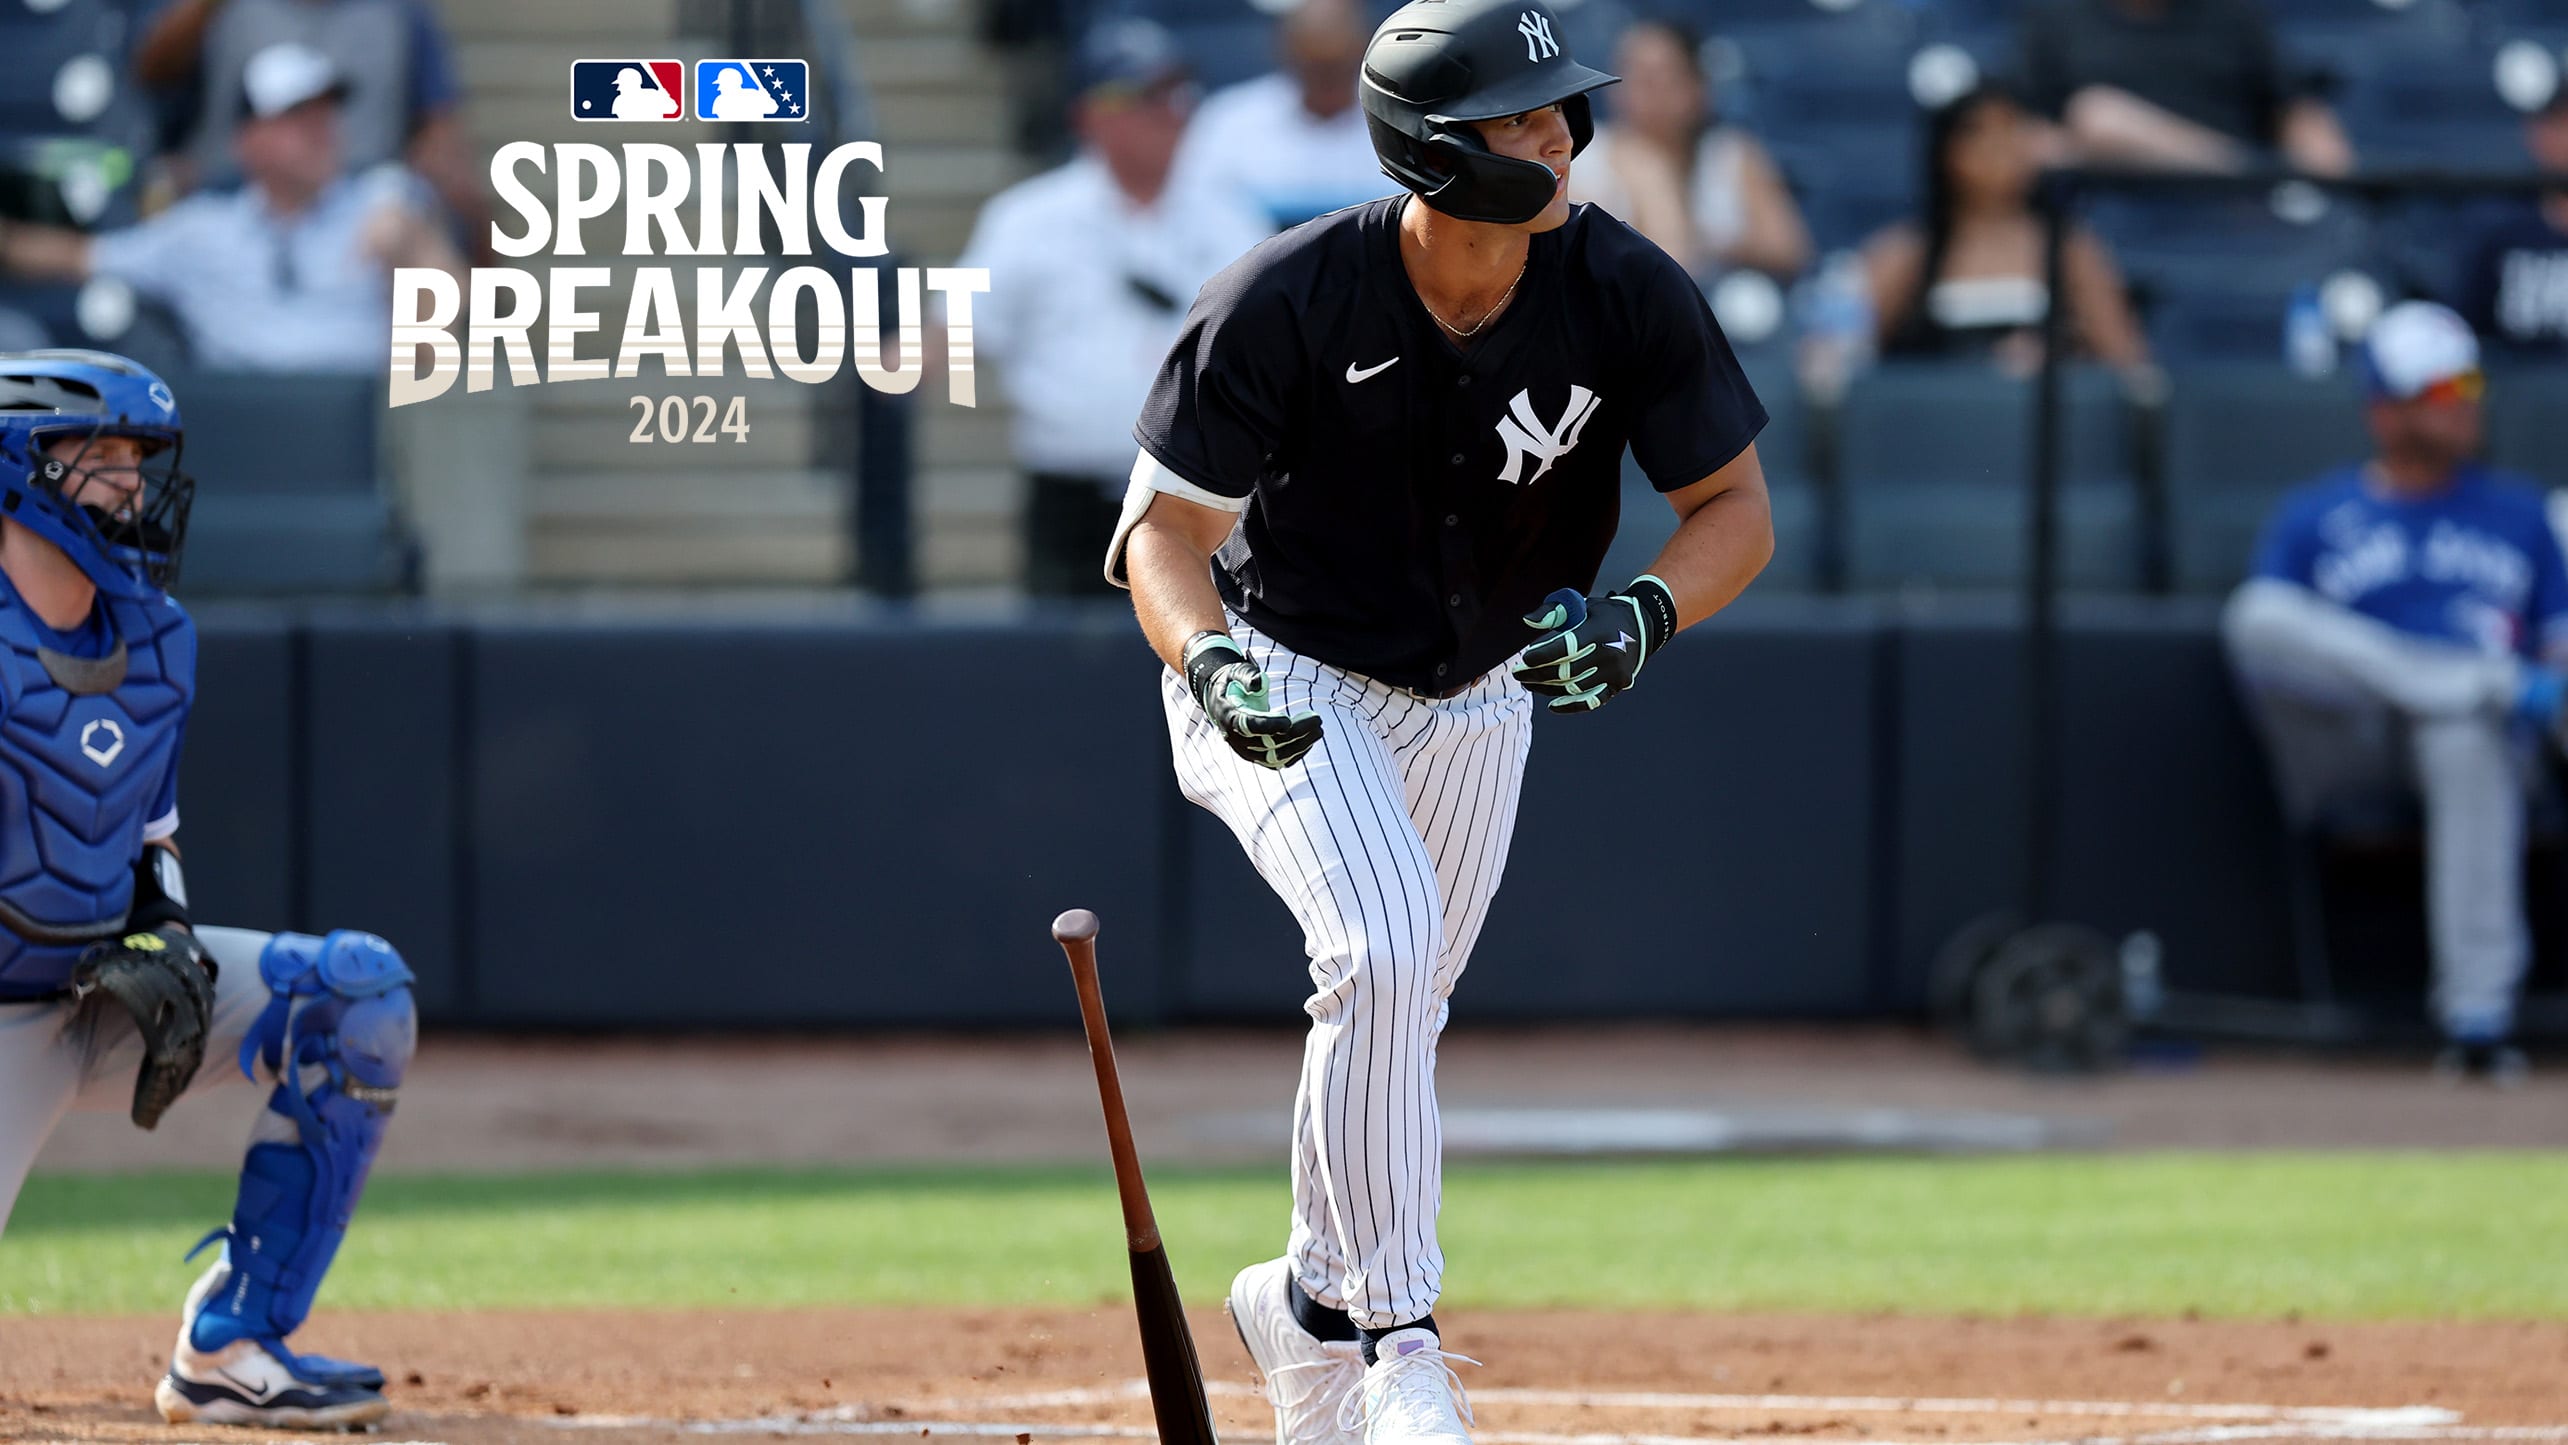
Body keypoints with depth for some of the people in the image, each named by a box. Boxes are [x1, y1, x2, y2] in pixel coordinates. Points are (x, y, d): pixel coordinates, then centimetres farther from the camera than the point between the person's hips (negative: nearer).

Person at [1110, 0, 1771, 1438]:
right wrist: (1208, 659, -41)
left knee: (1398, 1020, 15)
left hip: (1476, 699, 4)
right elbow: (1167, 526, -20)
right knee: (1382, 952, -26)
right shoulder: (1285, 301, -28)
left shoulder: (1628, 295, -20)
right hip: (1286, 682, -4)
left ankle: (1315, 1302, 39)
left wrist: (1647, 615, -32)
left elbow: (1738, 507, -11)